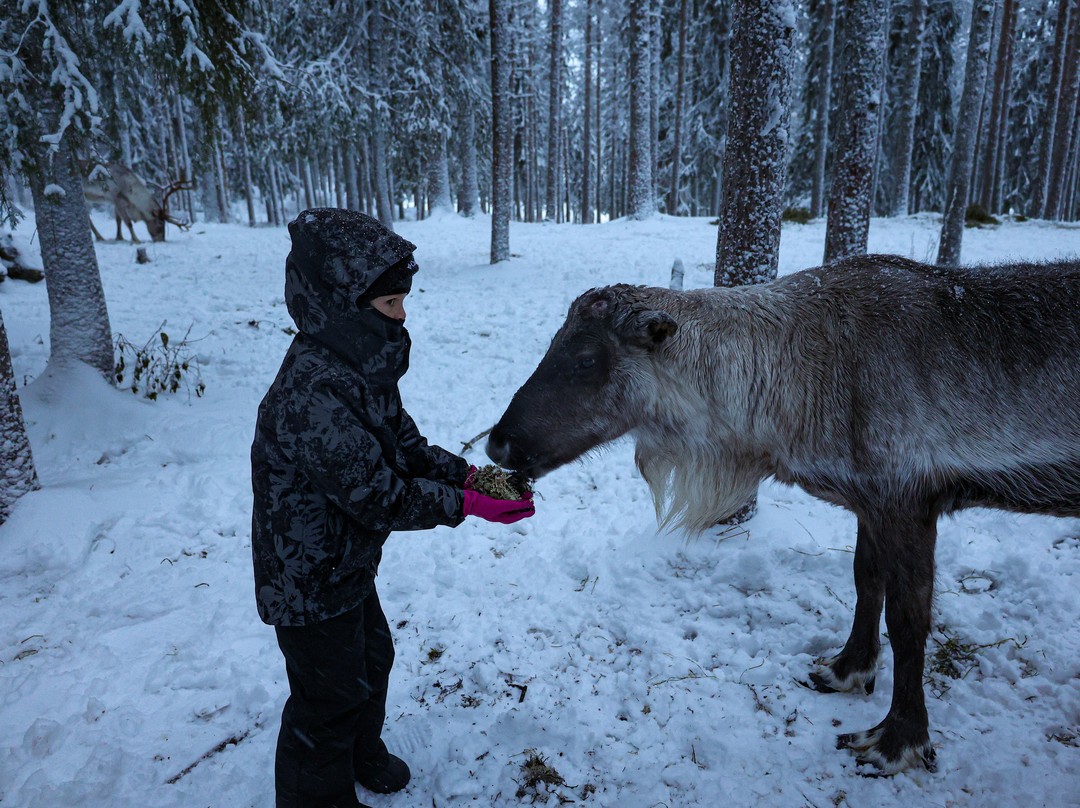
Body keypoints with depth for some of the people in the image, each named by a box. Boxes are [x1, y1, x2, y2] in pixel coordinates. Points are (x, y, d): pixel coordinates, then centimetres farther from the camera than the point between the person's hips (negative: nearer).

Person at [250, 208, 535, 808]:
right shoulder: (313, 393, -35)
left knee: (371, 660, 28)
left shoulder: (361, 361, -3)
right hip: (310, 584, -9)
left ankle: (363, 755, 56)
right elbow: (380, 497, -31)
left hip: (349, 562, 9)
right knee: (331, 695, 13)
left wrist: (465, 470, -8)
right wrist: (465, 504, -25)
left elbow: (404, 444, 5)